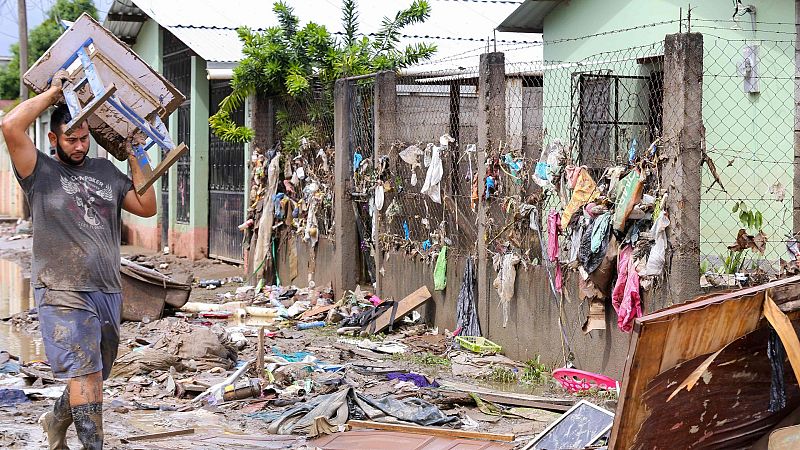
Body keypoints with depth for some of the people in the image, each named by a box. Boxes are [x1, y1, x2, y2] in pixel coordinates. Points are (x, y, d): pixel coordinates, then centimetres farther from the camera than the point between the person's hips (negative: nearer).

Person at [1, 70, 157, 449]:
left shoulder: (106, 171, 15)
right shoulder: (40, 171, -1)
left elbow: (147, 207, 14)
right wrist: (53, 93, -6)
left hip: (108, 293, 6)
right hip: (63, 294, -6)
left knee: (92, 377, 16)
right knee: (85, 375, -15)